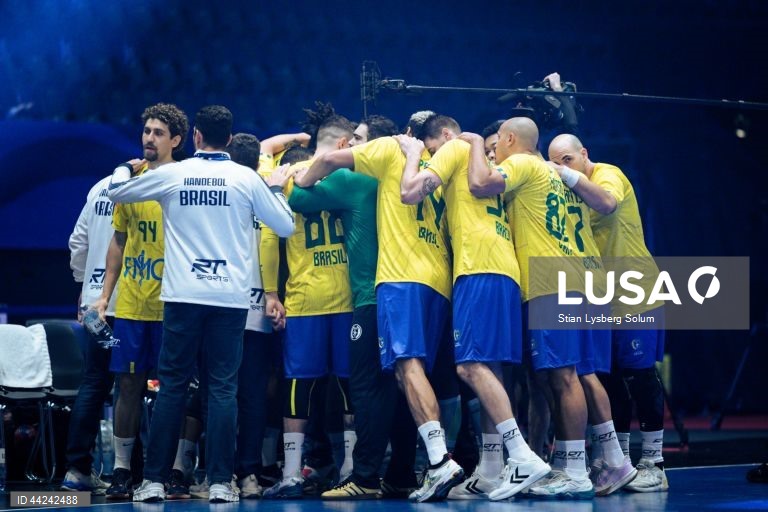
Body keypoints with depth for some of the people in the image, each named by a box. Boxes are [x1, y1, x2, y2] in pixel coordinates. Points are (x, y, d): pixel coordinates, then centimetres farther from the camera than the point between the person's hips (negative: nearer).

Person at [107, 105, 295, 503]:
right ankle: (220, 482, -4)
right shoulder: (246, 178, 1)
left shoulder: (172, 175, 3)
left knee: (171, 386, 5)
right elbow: (285, 226, 8)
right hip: (231, 297, 0)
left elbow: (116, 191, 17)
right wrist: (277, 188, 25)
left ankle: (154, 481, 3)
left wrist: (126, 167, 38)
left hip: (183, 295, 0)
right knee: (223, 388, 1)